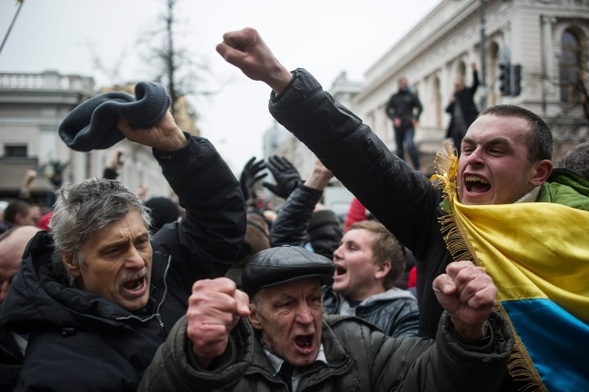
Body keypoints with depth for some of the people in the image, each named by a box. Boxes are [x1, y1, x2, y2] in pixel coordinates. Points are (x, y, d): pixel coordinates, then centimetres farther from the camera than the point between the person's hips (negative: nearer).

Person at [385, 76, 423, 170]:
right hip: (398, 126, 3)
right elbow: (387, 109, 6)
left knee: (410, 144, -22)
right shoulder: (394, 97, 11)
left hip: (409, 125, -2)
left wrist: (415, 118, -4)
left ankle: (416, 166, -19)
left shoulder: (412, 96, 9)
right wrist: (394, 118, -10)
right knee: (399, 149, 5)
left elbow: (420, 107, 11)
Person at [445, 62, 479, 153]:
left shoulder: (468, 92, 4)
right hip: (456, 126, 6)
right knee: (457, 149, 8)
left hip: (467, 125, -6)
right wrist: (451, 103, -5)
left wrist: (474, 71, -27)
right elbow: (447, 110, 15)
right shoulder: (454, 95, 18)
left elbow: (476, 84, -13)